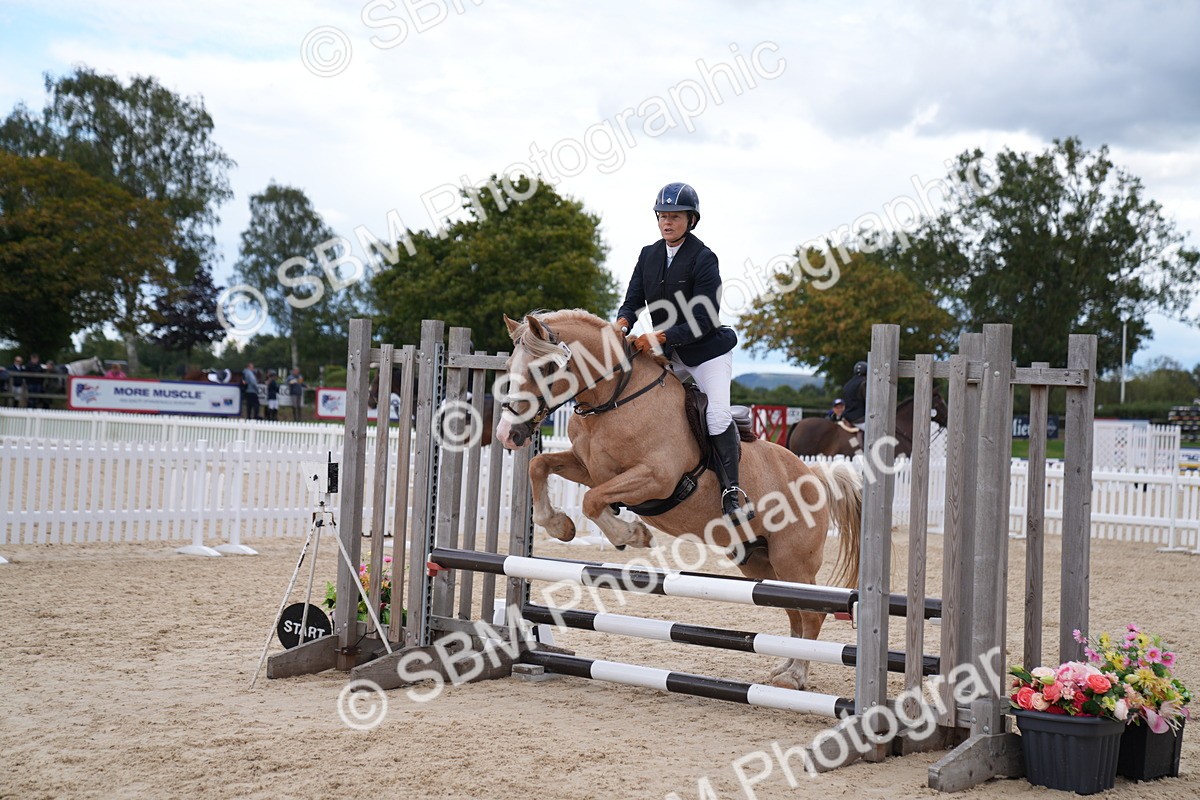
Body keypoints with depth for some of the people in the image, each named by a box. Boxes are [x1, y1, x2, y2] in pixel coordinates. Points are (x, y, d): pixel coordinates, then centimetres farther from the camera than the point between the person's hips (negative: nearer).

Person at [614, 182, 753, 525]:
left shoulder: (704, 259, -15)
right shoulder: (648, 255, 4)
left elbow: (704, 320, -21)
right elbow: (634, 300, 3)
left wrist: (660, 337, -30)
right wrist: (622, 323, -21)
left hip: (707, 351, -7)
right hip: (667, 354, 7)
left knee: (717, 413, -21)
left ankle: (731, 489, -13)